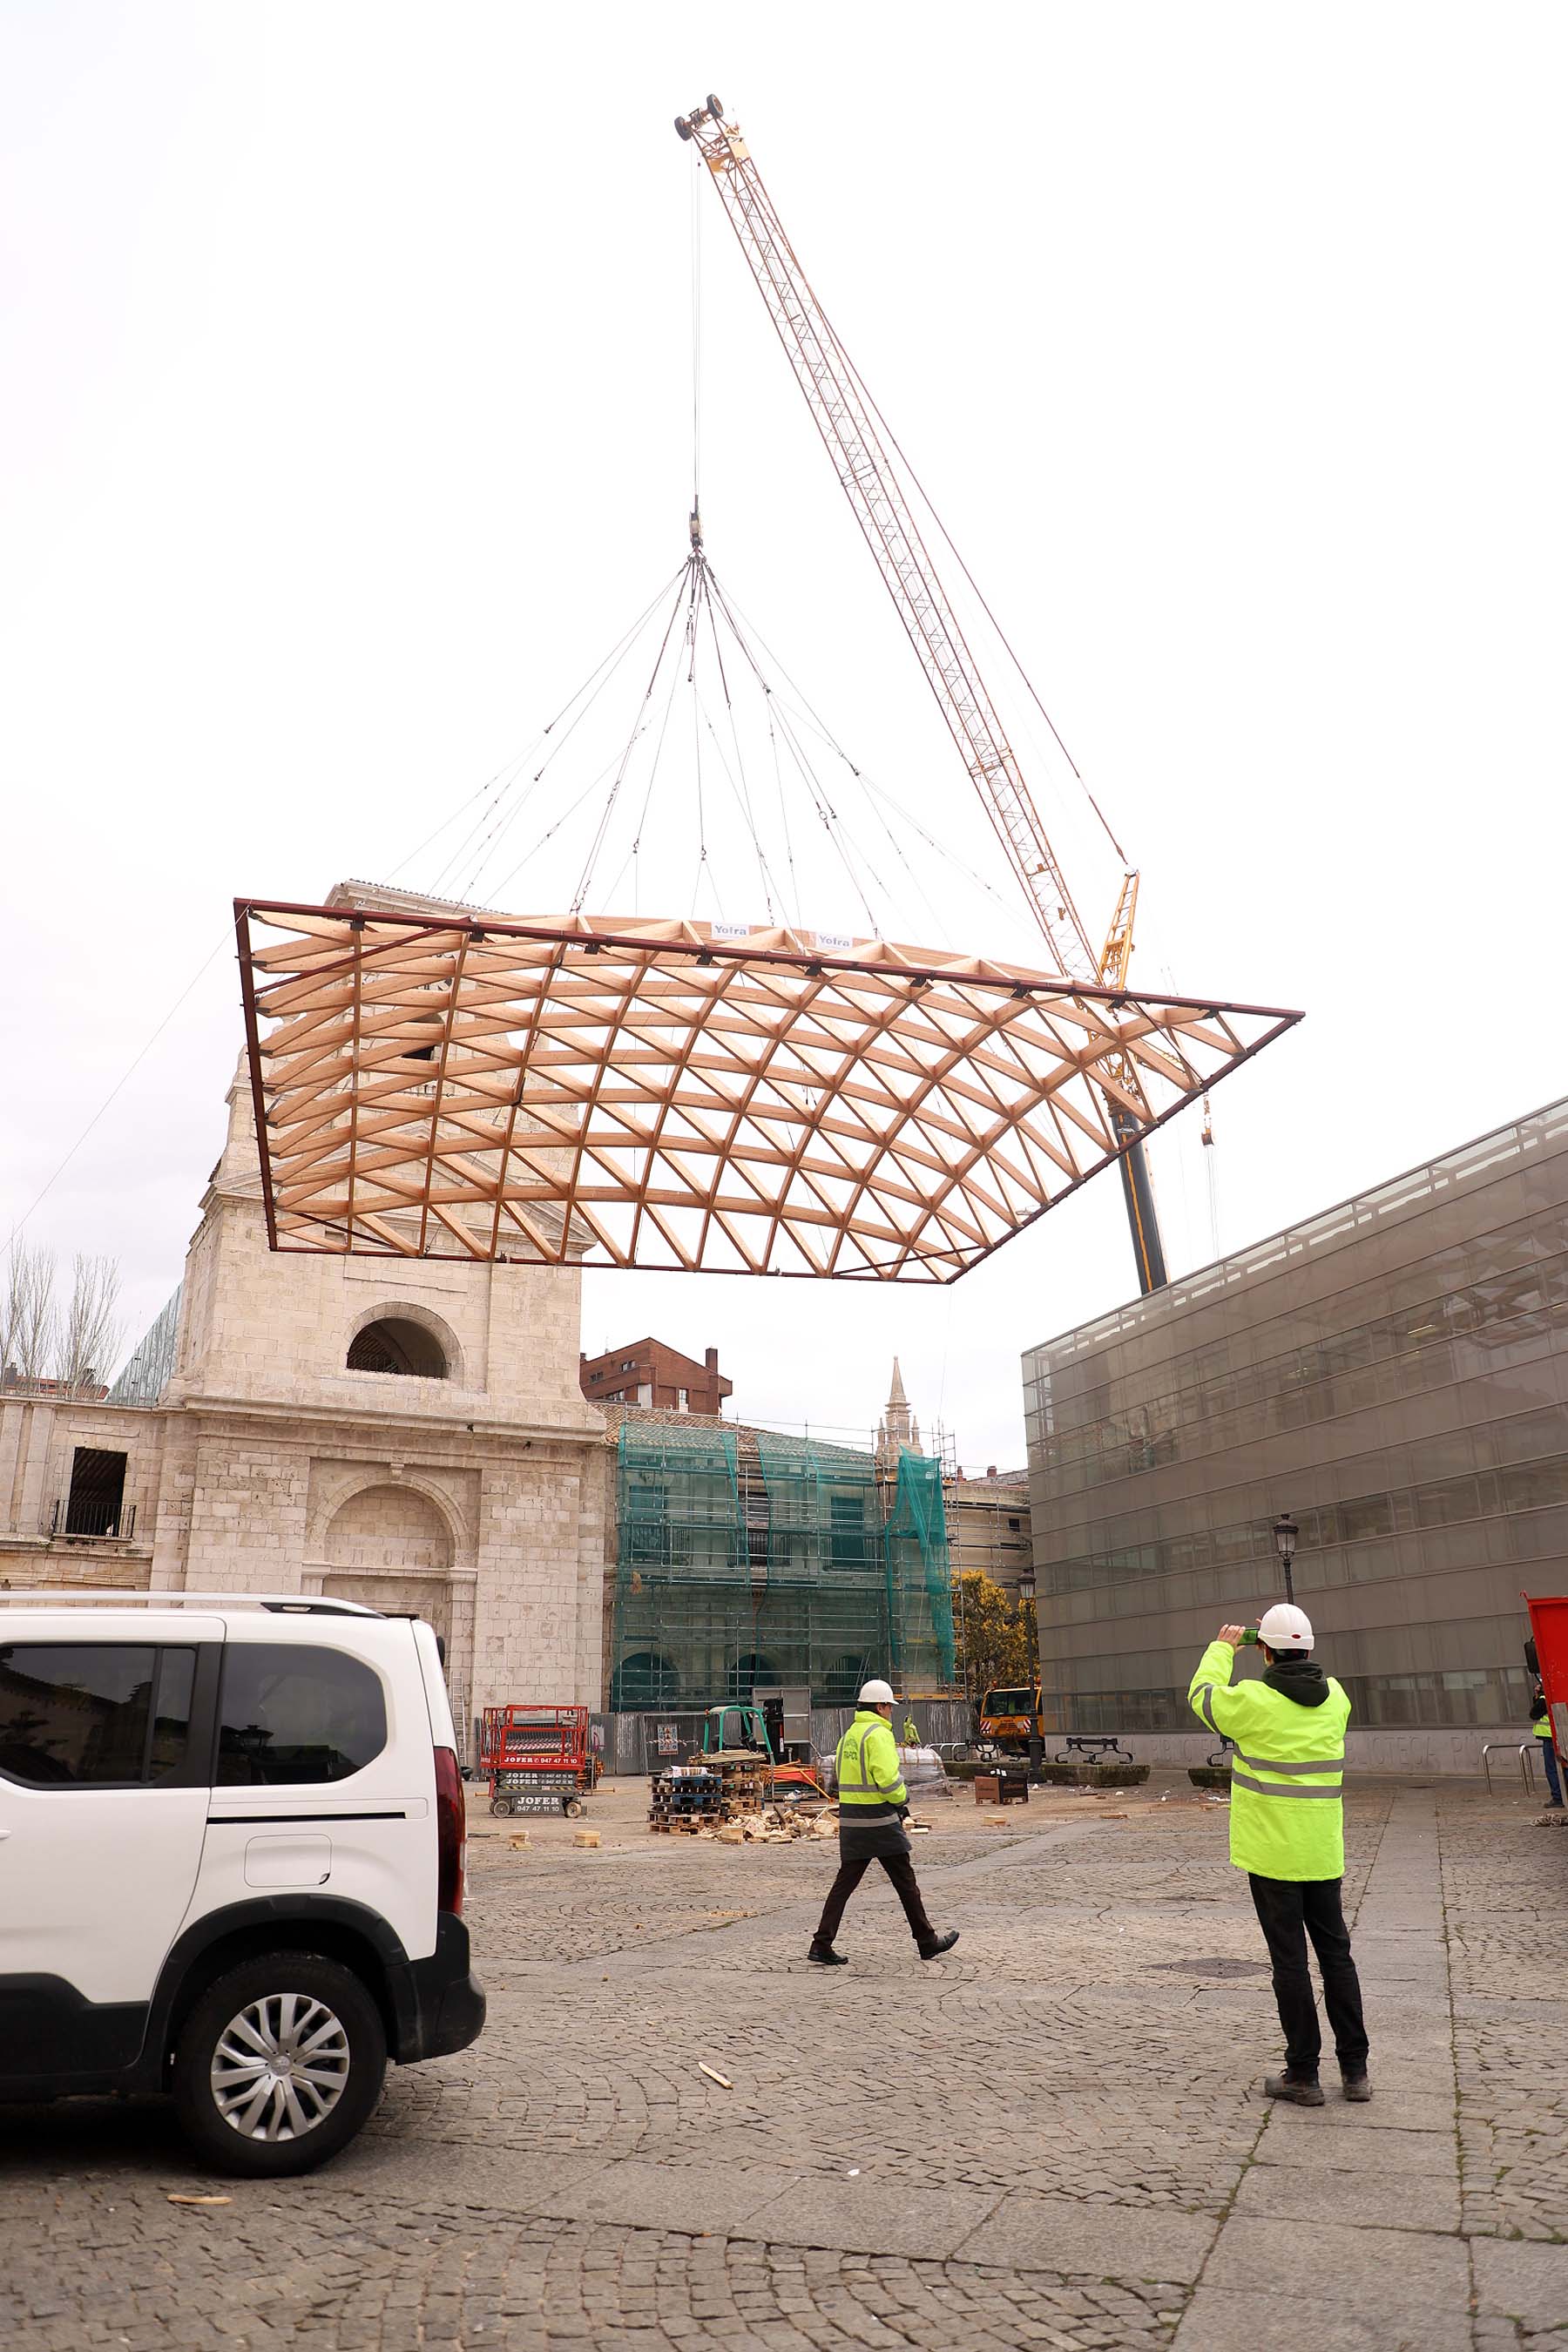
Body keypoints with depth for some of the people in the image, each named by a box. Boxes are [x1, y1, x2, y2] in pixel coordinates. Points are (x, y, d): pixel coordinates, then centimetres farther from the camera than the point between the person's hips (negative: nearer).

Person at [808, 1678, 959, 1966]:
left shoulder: (849, 1734, 14)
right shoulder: (878, 1734, -13)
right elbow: (887, 1777, -23)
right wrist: (902, 1799, -3)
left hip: (850, 1819, 7)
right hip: (879, 1820, -7)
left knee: (844, 1882, 7)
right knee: (905, 1881, 6)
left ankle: (821, 1945, 2)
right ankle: (927, 1943, 18)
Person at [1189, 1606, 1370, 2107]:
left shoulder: (1253, 1700, -16)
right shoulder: (1335, 1697, -2)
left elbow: (1201, 1695, 3)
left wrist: (1222, 1648, 17)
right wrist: (1294, 1657, 28)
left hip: (1272, 1852, -5)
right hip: (1323, 1851, 5)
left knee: (1290, 1961, 3)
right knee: (1336, 1953, 15)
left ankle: (1303, 2075, 10)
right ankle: (1355, 2070, 20)